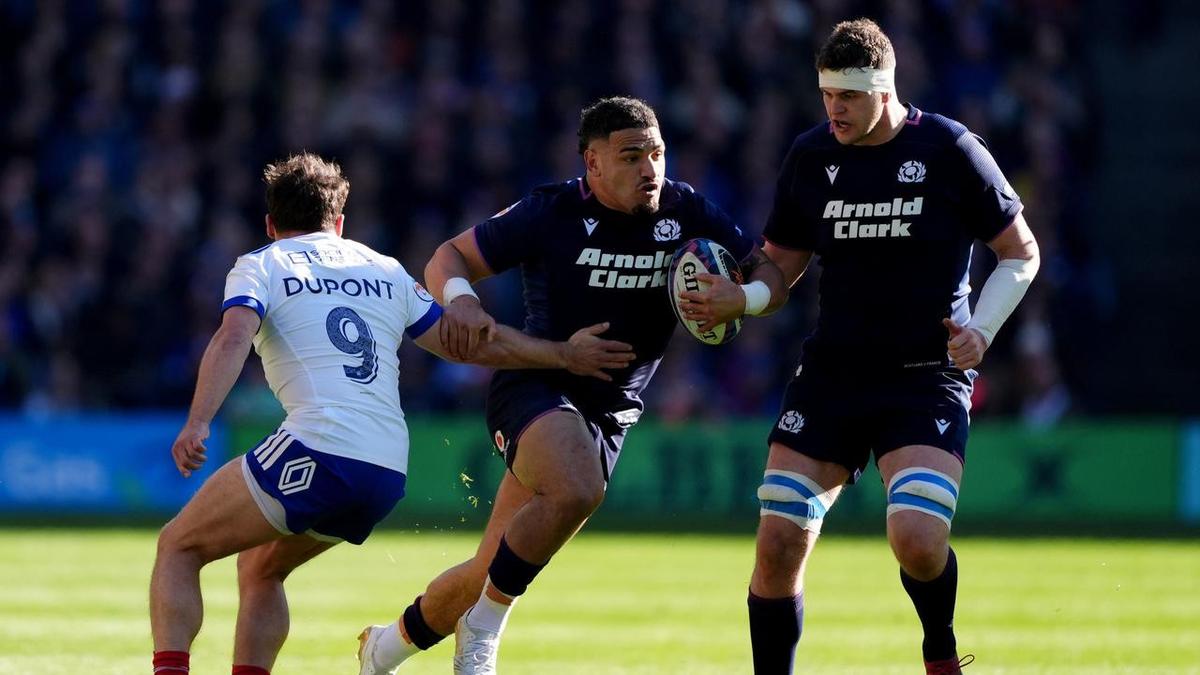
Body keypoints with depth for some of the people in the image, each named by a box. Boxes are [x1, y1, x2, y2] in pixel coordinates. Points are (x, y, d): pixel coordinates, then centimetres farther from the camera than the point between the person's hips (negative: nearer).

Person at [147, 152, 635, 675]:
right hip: (388, 475, 6)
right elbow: (475, 343, 21)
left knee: (178, 547, 7)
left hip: (314, 454, -6)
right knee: (260, 566, 26)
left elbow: (233, 339, -10)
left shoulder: (258, 268, 10)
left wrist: (197, 424, -22)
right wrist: (563, 355, 30)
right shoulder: (386, 273, 23)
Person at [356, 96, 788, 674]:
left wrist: (741, 299, -21)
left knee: (493, 572, 4)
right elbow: (448, 259, -5)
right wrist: (461, 298, -28)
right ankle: (484, 628, -18)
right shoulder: (552, 213, -12)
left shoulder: (684, 213, -3)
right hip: (534, 384, -4)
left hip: (610, 412, 4)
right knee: (576, 490, -37)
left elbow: (773, 276, 2)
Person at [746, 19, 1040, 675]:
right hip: (831, 371, 4)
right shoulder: (810, 156, 4)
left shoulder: (949, 149, -5)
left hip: (927, 378, -4)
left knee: (917, 539, -22)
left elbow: (1020, 252, 3)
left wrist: (981, 328, -12)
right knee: (778, 542, -8)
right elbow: (780, 264, 14)